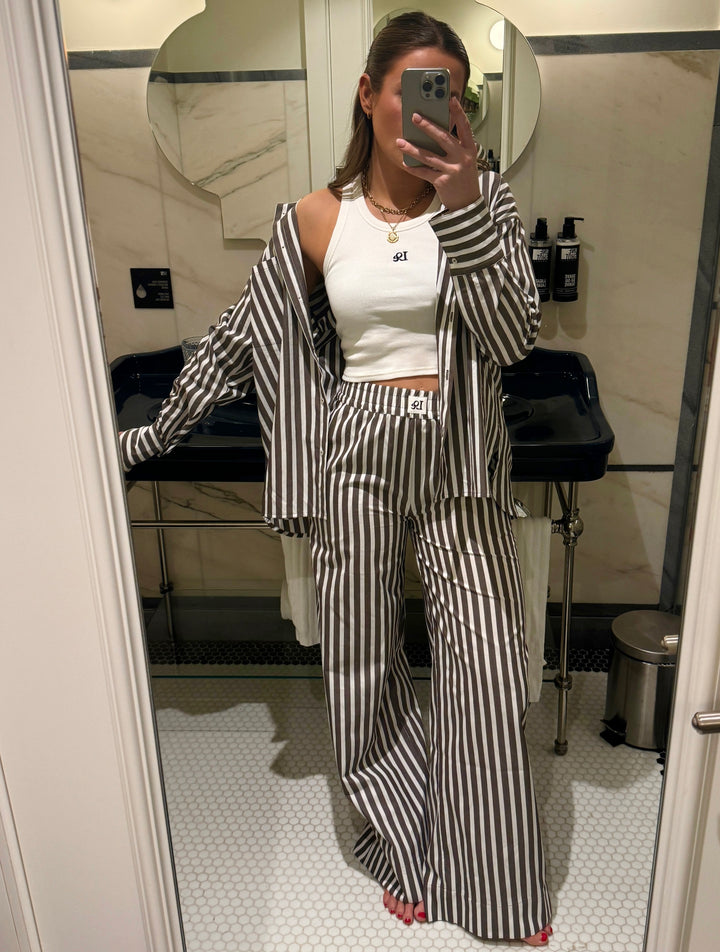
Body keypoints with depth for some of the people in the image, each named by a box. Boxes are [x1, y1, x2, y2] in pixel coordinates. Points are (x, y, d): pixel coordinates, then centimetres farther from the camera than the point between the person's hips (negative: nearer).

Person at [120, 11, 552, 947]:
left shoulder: (484, 198, 0)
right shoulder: (316, 219, 1)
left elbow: (514, 337, -12)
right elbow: (238, 339, 7)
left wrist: (461, 202, -21)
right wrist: (150, 435, 11)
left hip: (457, 453, 0)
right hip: (358, 453, 1)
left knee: (487, 664, 2)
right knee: (363, 662, 10)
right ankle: (409, 851, 36)